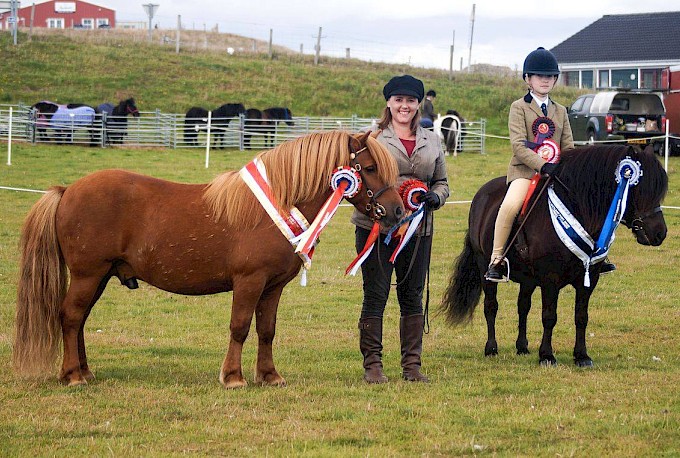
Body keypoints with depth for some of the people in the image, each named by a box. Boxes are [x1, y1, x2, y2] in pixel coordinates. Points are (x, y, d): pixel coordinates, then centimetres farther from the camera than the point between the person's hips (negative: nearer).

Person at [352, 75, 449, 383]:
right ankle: (372, 364, 5)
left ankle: (412, 364, 15)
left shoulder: (431, 141, 14)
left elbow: (442, 182, 17)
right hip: (376, 225, -4)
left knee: (413, 296, 8)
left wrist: (436, 197, -4)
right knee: (375, 295, -1)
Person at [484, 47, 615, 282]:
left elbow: (568, 147, 17)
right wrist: (543, 165, -24)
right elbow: (519, 145, -10)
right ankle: (496, 260, -23)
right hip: (524, 170, -5)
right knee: (511, 205, -33)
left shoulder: (560, 111, 19)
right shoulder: (519, 107, 2)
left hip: (555, 172, 5)